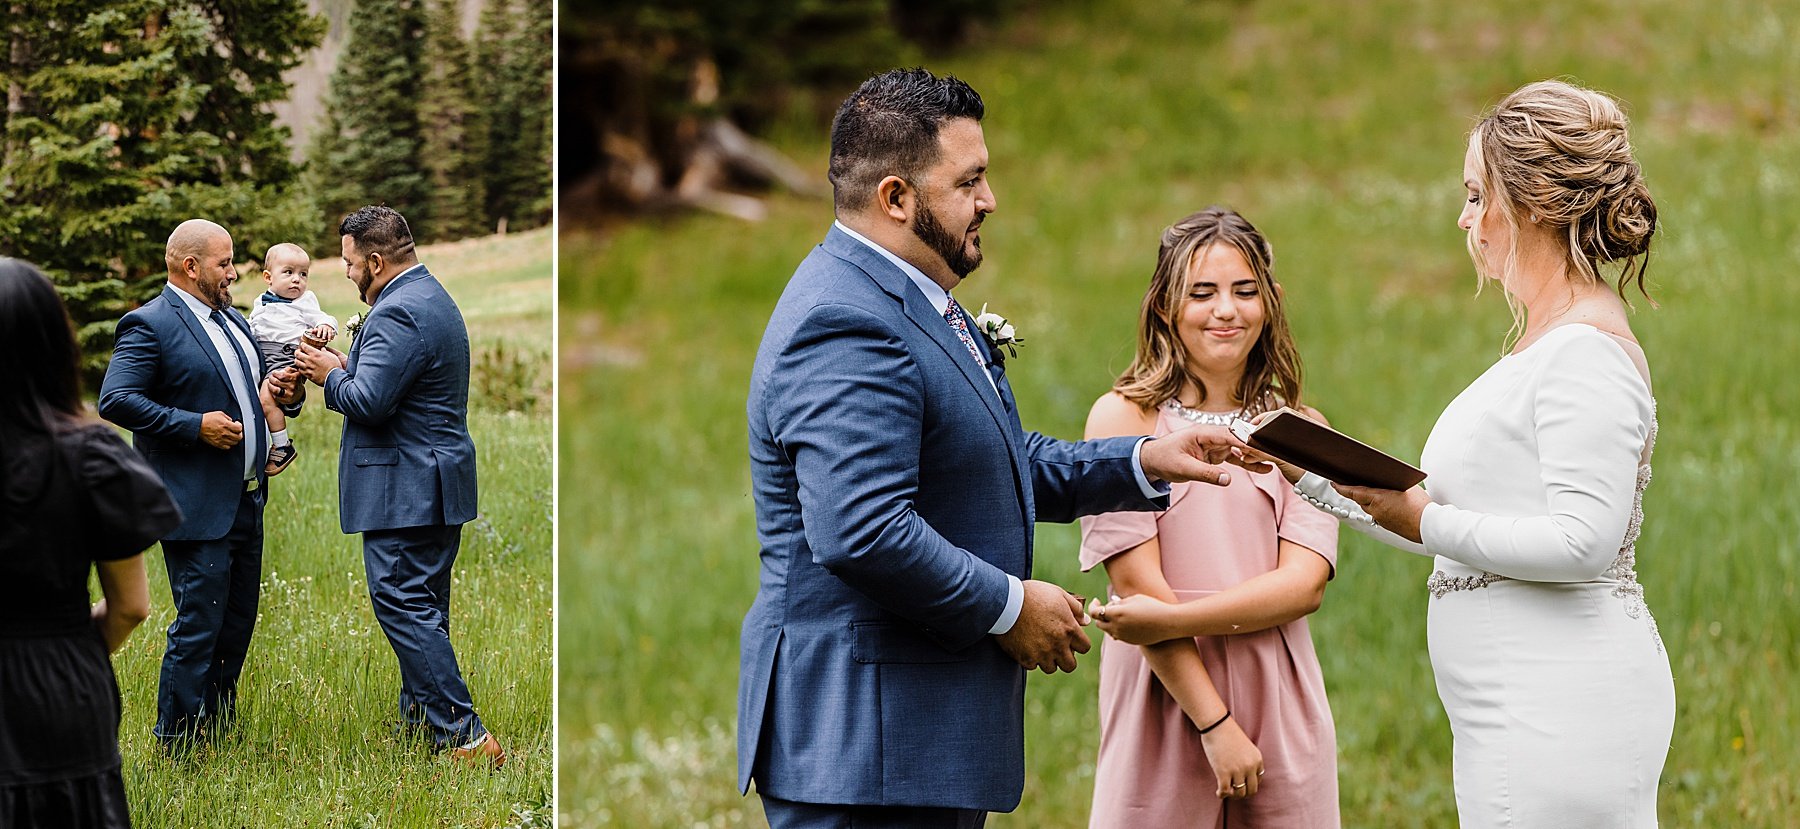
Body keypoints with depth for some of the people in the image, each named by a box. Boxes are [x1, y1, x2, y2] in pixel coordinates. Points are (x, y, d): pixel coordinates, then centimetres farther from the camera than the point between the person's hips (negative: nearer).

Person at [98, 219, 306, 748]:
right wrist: (194, 426, -21)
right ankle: (176, 745, 0)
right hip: (195, 504, -9)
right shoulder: (150, 325, -11)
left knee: (238, 623, 13)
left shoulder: (233, 321, 17)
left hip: (245, 501, 9)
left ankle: (219, 730, 24)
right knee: (199, 626, -8)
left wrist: (284, 392, 6)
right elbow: (115, 401, -18)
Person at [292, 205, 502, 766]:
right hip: (434, 483, 11)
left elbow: (368, 402, -24)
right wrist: (347, 367, 9)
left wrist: (333, 376, -5)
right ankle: (421, 718, 25)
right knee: (422, 607, 17)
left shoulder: (399, 314, -19)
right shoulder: (432, 297, 16)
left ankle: (465, 736, -12)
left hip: (405, 489, -11)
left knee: (404, 605, -9)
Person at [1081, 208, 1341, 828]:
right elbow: (1136, 583, -7)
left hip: (1279, 711, 2)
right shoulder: (1123, 418, 0)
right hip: (1164, 707, -2)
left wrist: (1173, 619, -16)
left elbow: (1305, 584, -2)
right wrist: (1215, 724, -13)